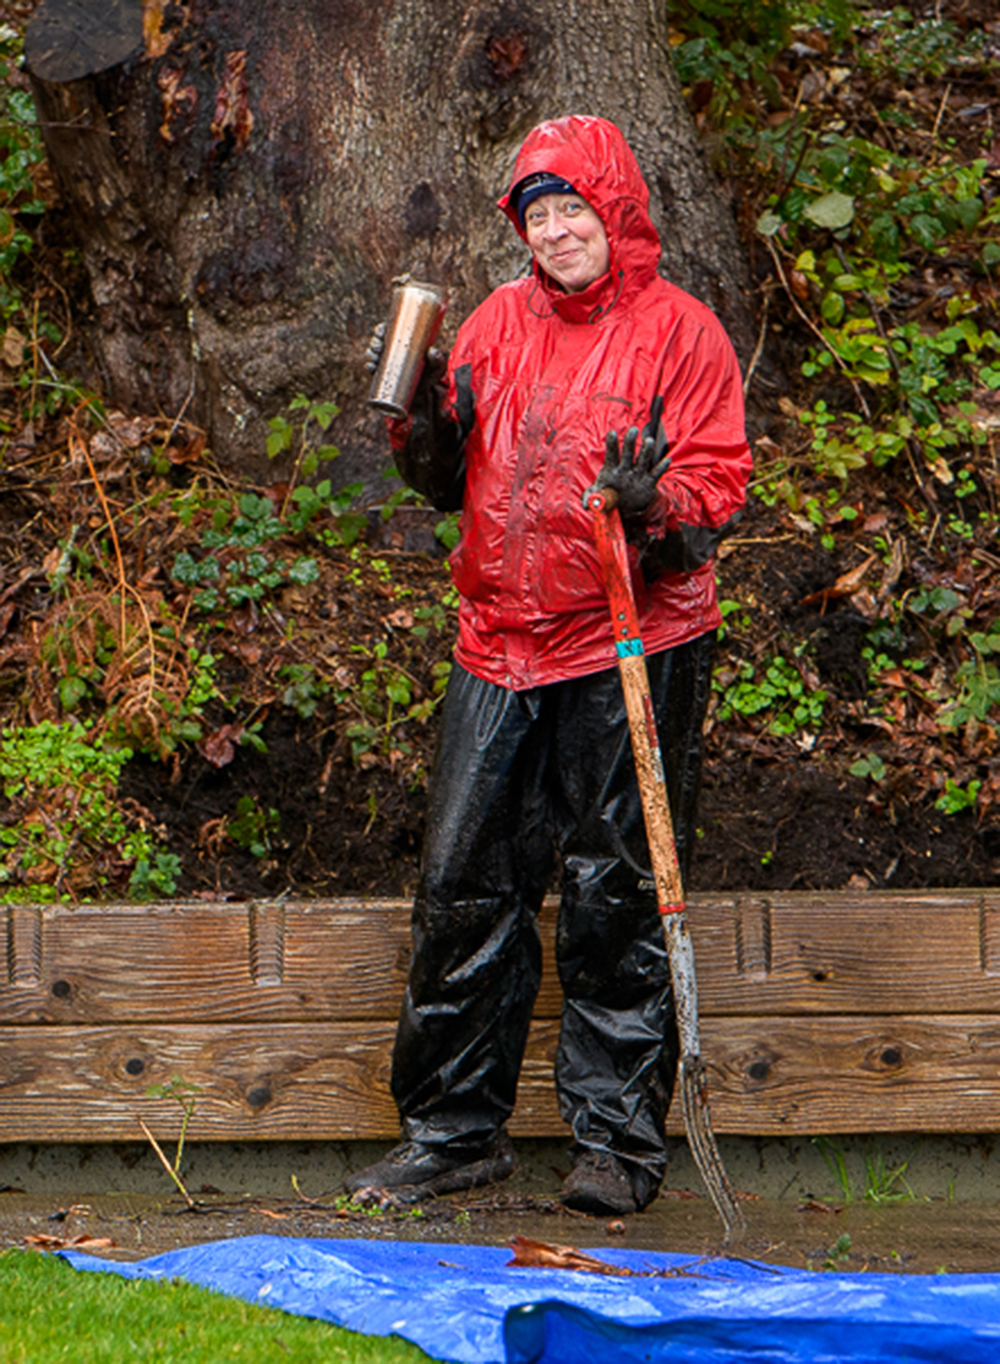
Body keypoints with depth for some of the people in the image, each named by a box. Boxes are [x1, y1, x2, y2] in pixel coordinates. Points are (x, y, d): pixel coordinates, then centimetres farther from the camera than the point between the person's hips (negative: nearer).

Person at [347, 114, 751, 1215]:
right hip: (501, 649, 5)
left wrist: (652, 505, -26)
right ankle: (453, 1131, 15)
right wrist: (424, 420, -3)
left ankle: (618, 1142, 6)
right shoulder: (498, 325, 13)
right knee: (464, 886, 4)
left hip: (634, 649, -5)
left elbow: (721, 485, -6)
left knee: (615, 898, -2)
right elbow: (446, 481, 17)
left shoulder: (679, 332, -1)